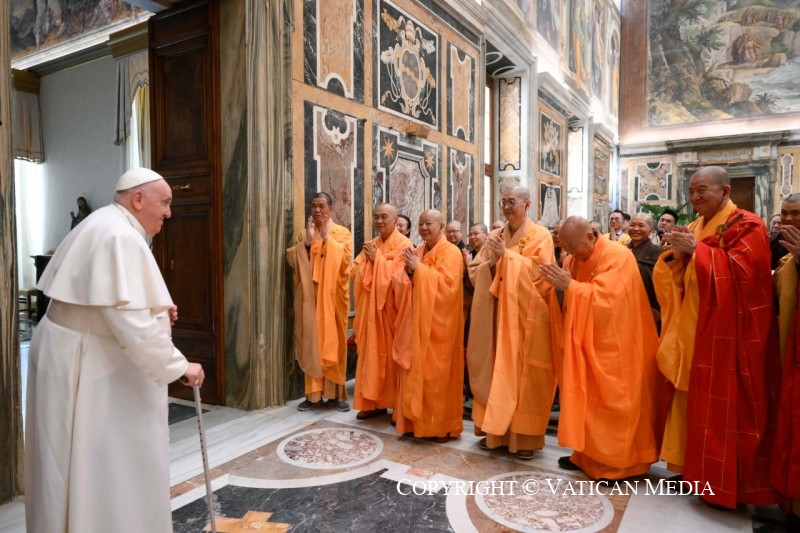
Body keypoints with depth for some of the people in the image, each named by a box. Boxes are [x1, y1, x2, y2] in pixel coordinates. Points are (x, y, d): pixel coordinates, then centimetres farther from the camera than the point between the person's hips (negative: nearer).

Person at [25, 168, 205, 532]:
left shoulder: (105, 226, 11)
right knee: (96, 463, 4)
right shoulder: (120, 237, -23)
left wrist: (157, 311, 7)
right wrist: (179, 366, -20)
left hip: (82, 355, 10)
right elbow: (132, 324, -29)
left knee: (89, 461, 21)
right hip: (85, 363, -10)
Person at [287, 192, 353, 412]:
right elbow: (292, 260, 1)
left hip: (332, 296, -2)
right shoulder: (304, 235, 13)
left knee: (333, 341, 0)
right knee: (311, 341, 1)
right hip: (310, 296, 2)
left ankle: (336, 392, 9)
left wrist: (327, 238, -13)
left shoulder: (342, 233, 4)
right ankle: (313, 393, 9)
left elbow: (344, 259, -12)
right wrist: (307, 241, -10)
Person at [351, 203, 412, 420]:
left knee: (393, 355, 0)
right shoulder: (371, 244, 14)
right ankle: (373, 402, 19)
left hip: (390, 308, -6)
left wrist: (378, 259, -13)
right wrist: (367, 259, -10)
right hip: (371, 307, 6)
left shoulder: (403, 244, -6)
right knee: (372, 353, 9)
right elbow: (356, 271, 8)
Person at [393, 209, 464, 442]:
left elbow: (447, 284, -20)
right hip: (416, 322, 7)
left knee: (437, 375, -1)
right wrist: (408, 271, -10)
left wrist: (419, 269, -19)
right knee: (415, 374, 9)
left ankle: (442, 426, 12)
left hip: (438, 324, -6)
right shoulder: (417, 252, 14)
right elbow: (404, 285, 11)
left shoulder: (450, 252, -7)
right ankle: (416, 421, 20)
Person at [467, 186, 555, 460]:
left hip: (526, 317, -4)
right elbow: (473, 273, 7)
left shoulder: (541, 236, -2)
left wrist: (508, 255, -16)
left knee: (524, 374, 2)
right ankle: (496, 429, 21)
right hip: (495, 316, 4)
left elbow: (541, 275, -13)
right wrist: (492, 262, -12)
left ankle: (524, 435, 14)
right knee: (495, 371, 8)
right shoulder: (494, 236, 10)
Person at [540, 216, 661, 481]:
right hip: (586, 344, 7)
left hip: (612, 348, -7)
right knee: (586, 400, 11)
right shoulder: (574, 259, 7)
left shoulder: (617, 257, -15)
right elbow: (573, 299, 7)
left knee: (611, 401, 0)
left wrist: (570, 286, -26)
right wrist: (559, 285, -13)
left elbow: (605, 298, -26)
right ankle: (588, 455, 23)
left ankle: (616, 462, 13)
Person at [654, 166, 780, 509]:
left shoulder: (747, 225, -6)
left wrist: (697, 250, -18)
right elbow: (679, 280, 14)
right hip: (695, 331, 7)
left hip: (727, 334, -7)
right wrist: (676, 254, -5)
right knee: (697, 402, 10)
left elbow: (740, 270, -21)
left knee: (725, 406, -2)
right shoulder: (695, 228, 14)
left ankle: (728, 484, 11)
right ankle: (700, 472, 22)